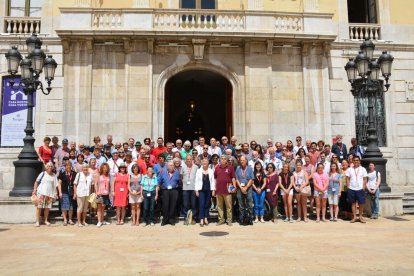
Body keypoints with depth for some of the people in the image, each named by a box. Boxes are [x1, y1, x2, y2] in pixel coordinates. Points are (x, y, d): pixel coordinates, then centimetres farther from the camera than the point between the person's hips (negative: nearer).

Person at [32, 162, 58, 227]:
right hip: (41, 192, -2)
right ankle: (37, 221, 5)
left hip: (50, 193, 3)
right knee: (39, 207, -2)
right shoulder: (43, 174, 1)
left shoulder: (54, 175, 7)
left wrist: (55, 193, 3)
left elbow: (55, 185, 8)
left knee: (47, 207, 7)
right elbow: (36, 182, 3)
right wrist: (34, 190, -4)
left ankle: (46, 220, 21)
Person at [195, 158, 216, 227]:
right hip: (201, 190, -1)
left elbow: (213, 181, 5)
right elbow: (197, 181, 3)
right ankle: (201, 219, -4)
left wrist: (213, 190, -1)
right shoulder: (199, 171, 4)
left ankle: (206, 218, 14)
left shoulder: (211, 171, 6)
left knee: (207, 204, 5)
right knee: (201, 204, -6)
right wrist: (196, 190, -2)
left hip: (208, 190, 1)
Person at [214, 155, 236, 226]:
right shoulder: (217, 168, 10)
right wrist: (214, 187, 10)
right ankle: (221, 219, 20)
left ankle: (229, 220, 9)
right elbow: (215, 178, 15)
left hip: (227, 190, -3)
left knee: (229, 206, 1)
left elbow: (233, 178, 1)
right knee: (220, 206, 10)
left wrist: (234, 187, -7)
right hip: (219, 190, 3)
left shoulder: (230, 168, 1)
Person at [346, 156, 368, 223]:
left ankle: (360, 216, 16)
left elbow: (365, 179, 3)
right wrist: (348, 187, -3)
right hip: (351, 189, 1)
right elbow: (347, 179, 5)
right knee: (353, 203, 7)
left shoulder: (363, 169, 5)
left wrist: (363, 188, -4)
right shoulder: (349, 169, 6)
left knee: (361, 203, 0)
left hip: (360, 189, -1)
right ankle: (354, 217, 14)